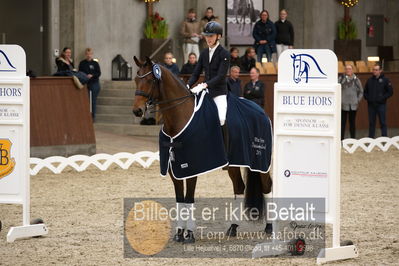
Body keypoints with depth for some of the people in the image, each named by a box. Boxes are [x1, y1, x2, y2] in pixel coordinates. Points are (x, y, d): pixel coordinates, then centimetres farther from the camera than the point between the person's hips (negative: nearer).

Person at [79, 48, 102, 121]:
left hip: (94, 83, -1)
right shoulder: (82, 63, 7)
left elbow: (99, 73, -1)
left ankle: (93, 116, 8)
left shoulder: (95, 63, 3)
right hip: (85, 84, 1)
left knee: (93, 100, 1)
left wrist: (92, 75, -18)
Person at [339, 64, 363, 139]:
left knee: (352, 123, 8)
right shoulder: (341, 79, -1)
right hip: (343, 105, -2)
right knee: (342, 123, -3)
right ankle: (341, 138, 0)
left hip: (353, 106, 2)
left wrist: (358, 100, 8)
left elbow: (361, 91, 17)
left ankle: (353, 138, 14)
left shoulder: (356, 80, 8)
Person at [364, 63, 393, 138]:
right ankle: (370, 138, 12)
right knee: (371, 123, 7)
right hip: (371, 105, 4)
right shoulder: (369, 80, 10)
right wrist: (367, 98, 2)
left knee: (383, 122, -3)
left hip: (381, 104, -4)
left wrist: (382, 98, -10)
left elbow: (390, 92, -1)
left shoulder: (385, 80, -1)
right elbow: (365, 92, 20)